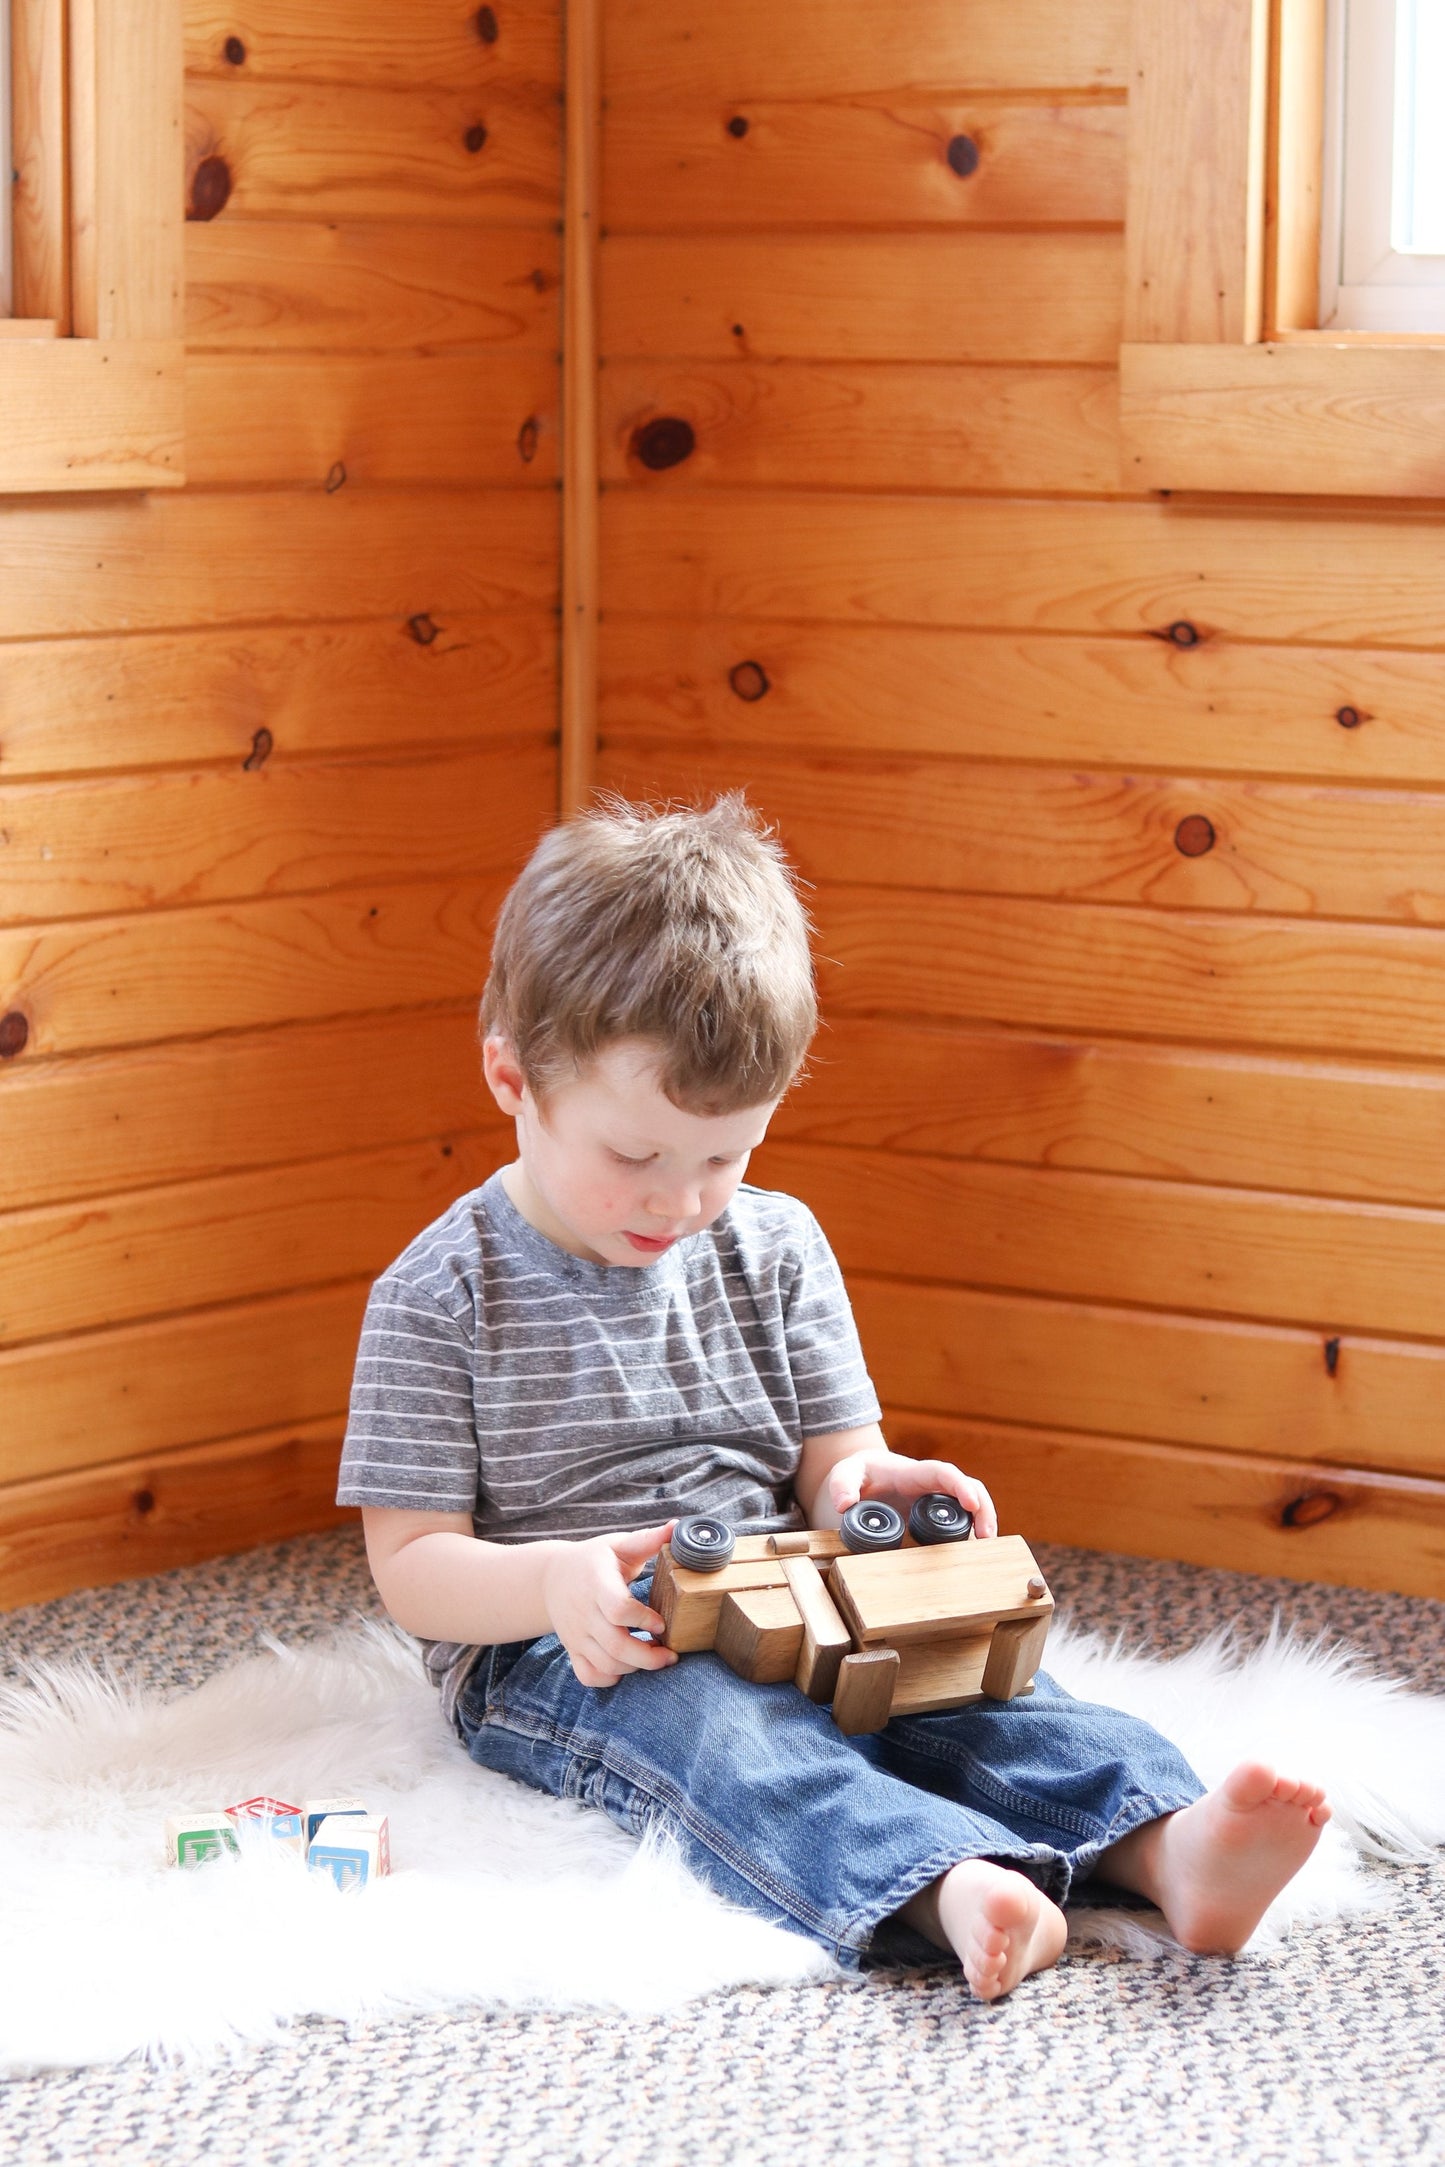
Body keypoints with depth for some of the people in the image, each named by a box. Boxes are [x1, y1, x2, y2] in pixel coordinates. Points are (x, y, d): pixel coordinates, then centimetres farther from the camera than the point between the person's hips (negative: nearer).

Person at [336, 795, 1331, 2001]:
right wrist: (554, 1581, -26)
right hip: (554, 1660, -4)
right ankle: (952, 1887, -61)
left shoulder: (777, 1249, 9)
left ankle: (1168, 1842, -48)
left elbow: (829, 1465, 11)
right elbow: (410, 1568, -5)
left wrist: (865, 1489, -15)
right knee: (714, 1733, -36)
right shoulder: (442, 1299, -4)